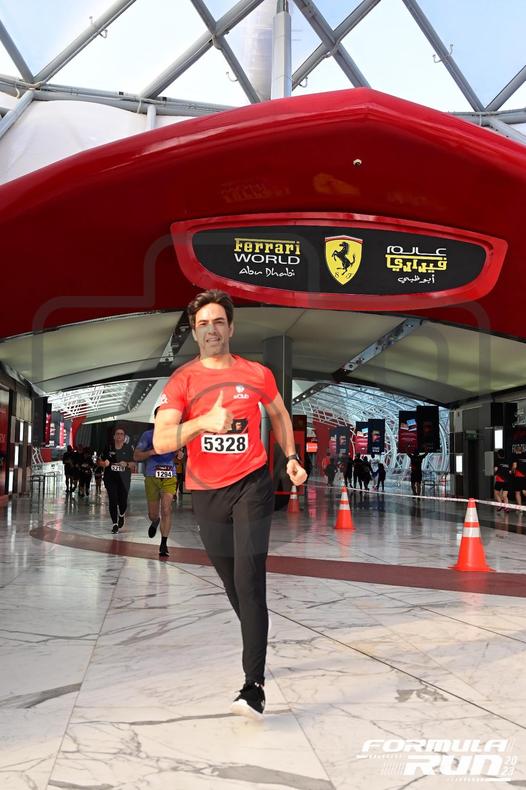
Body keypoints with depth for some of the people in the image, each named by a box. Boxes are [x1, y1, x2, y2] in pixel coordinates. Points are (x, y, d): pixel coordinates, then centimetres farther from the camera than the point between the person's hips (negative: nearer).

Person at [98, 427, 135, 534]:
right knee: (112, 501, -5)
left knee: (123, 501, 1)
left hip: (124, 479, 0)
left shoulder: (128, 448, 3)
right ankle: (114, 524, 6)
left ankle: (121, 515, 36)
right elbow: (100, 461, 9)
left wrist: (126, 464, -16)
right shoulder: (108, 447, 2)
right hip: (110, 478, 0)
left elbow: (132, 464, 4)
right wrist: (104, 463, -12)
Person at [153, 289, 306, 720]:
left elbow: (279, 413, 21)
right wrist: (204, 421, -32)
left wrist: (291, 458, 12)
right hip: (206, 494, 2)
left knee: (249, 582, -14)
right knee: (234, 585, 15)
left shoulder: (257, 374, 0)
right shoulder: (181, 381, -5)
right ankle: (256, 648, 41)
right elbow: (160, 442, -17)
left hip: (252, 486, -2)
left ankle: (254, 687, -13)